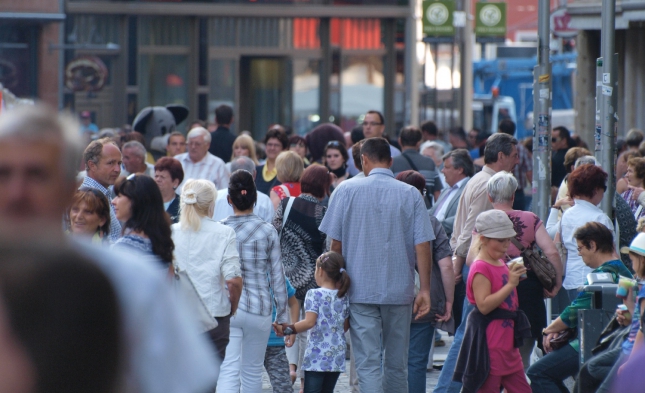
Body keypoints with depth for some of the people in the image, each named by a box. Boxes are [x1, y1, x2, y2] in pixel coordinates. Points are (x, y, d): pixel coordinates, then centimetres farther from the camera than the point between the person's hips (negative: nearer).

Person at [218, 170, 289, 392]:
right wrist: (282, 314, 10)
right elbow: (277, 276, 1)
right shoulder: (268, 232, -2)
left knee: (229, 371, -6)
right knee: (253, 370, 15)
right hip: (259, 307, 1)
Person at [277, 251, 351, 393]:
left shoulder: (314, 294, -9)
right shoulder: (343, 297, 8)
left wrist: (286, 329, -15)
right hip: (337, 358, 6)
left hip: (317, 356, -6)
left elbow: (309, 322, -18)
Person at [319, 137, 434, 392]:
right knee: (397, 364, 13)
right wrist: (425, 289, -1)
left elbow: (335, 244, 1)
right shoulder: (411, 194, -1)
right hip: (399, 290, 1)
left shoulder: (348, 191, -2)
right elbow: (422, 245, -5)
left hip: (360, 290, -1)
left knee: (368, 364, -4)